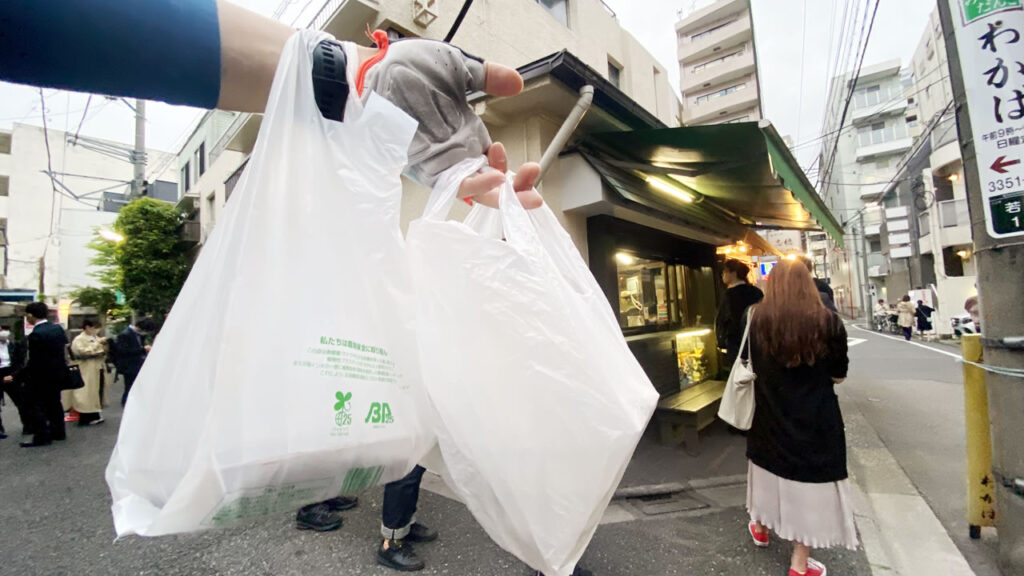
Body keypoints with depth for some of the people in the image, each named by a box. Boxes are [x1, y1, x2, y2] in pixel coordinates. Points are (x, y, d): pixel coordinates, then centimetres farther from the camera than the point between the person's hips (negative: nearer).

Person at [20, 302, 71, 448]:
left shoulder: (36, 334, -21)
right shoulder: (58, 328, 1)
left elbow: (33, 361, -19)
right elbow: (65, 347, 10)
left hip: (42, 375, -8)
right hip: (58, 372, 8)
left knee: (37, 404, 3)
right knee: (54, 402, 17)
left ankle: (42, 436, 8)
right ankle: (58, 432, 24)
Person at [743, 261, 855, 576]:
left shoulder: (757, 319, -9)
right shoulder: (827, 320, -13)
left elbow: (747, 364, 3)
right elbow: (838, 375, -3)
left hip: (770, 413, 2)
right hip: (816, 418, -2)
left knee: (772, 466, 24)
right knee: (809, 481, 10)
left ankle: (762, 527, 45)